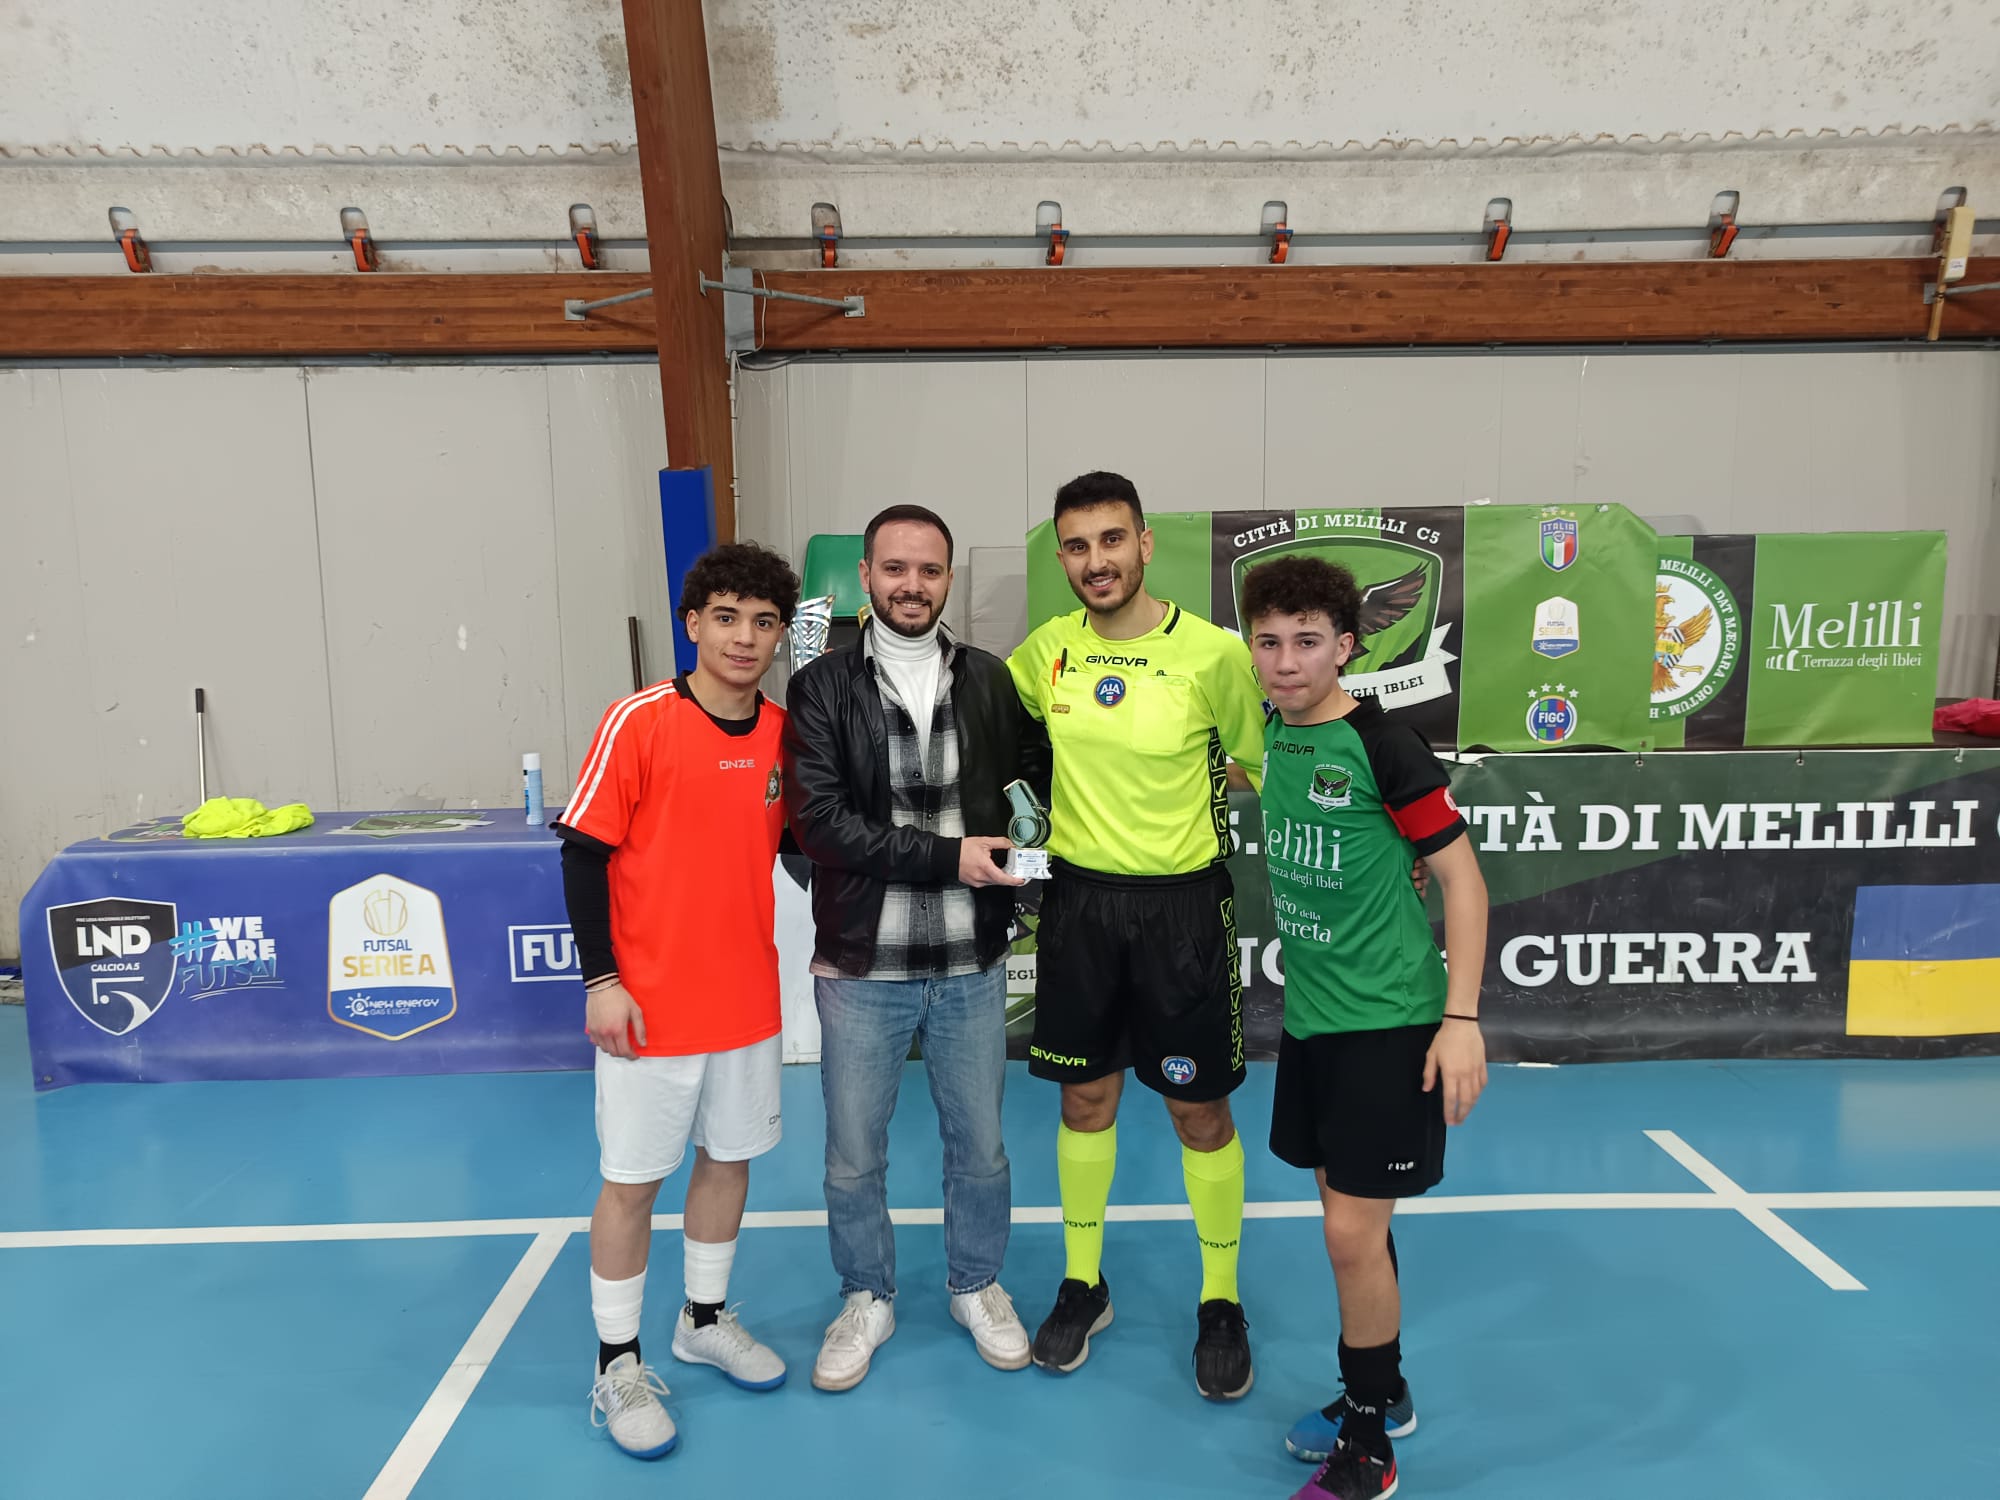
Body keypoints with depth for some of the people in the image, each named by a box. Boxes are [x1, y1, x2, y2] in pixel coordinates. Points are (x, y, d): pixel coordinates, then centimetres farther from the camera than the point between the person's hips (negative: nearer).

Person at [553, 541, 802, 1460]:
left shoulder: (782, 733, 1)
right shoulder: (639, 721, -13)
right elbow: (583, 852, -11)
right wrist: (601, 980, -15)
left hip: (748, 999, 5)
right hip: (650, 1005, -5)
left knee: (730, 1158, 17)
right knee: (633, 1180, 7)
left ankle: (706, 1320, 40)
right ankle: (617, 1367, 26)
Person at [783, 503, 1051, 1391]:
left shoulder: (990, 681, 2)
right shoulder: (822, 689, -6)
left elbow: (1038, 778, 13)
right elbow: (820, 819, -15)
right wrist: (947, 858, -19)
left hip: (971, 966, 2)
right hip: (862, 967, -1)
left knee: (979, 1144, 16)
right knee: (853, 1154, 12)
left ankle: (977, 1286, 41)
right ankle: (867, 1300, 37)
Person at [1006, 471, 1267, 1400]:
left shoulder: (1213, 653, -11)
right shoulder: (1045, 650, -1)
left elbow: (1263, 765, 0)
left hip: (1182, 904, -3)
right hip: (1078, 898, 3)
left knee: (1200, 1114, 8)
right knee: (1085, 1099, 15)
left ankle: (1221, 1305, 29)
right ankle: (1082, 1286, 34)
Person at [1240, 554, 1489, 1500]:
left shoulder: (1383, 746, -17)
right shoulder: (1273, 733, 2)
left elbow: (1462, 878, -13)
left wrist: (1461, 1018, -16)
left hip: (1388, 1022, -7)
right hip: (1309, 1017, 7)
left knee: (1353, 1233, -2)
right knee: (1347, 1212, 18)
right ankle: (1382, 1393, 39)